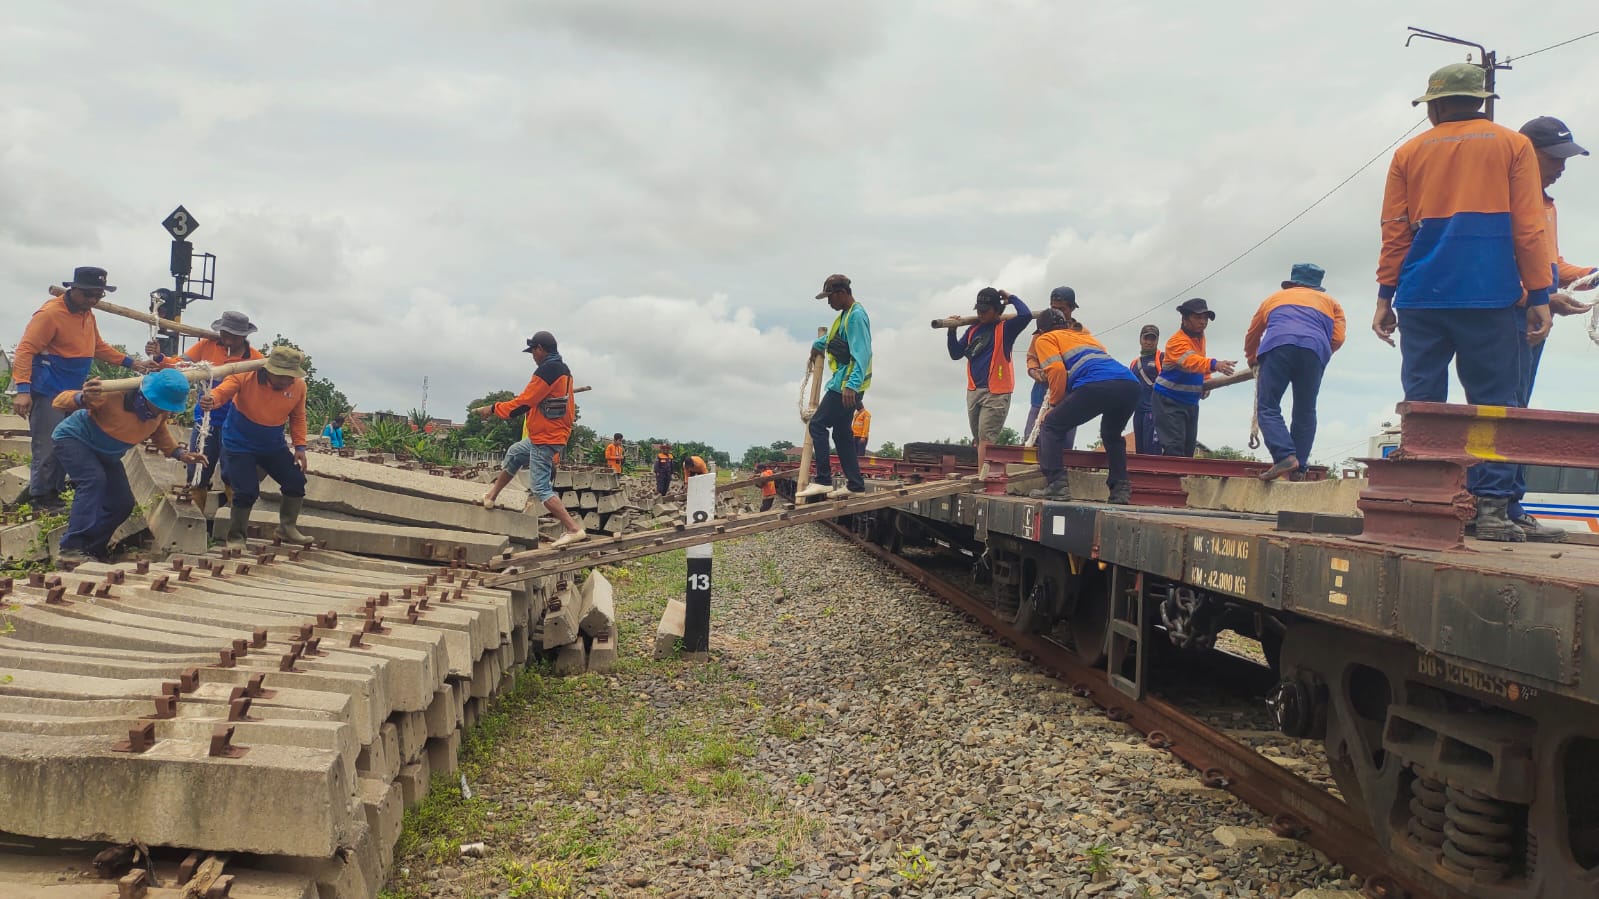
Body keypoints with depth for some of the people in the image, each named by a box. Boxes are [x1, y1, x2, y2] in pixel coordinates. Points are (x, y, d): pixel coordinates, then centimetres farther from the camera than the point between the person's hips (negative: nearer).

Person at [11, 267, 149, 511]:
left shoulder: (87, 314, 10)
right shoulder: (51, 313, -17)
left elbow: (98, 347, 24)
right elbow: (25, 350, -21)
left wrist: (130, 363, 15)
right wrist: (23, 389, -30)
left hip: (72, 393, 9)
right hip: (47, 393, -9)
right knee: (47, 448, -6)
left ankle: (53, 494, 20)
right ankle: (40, 499, 3)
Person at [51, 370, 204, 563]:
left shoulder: (161, 411, -16)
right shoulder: (115, 396, -37)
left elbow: (159, 431, 7)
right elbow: (60, 401, -33)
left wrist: (179, 453, -11)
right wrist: (82, 398, -57)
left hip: (106, 455, 7)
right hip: (74, 439, -7)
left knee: (122, 504, -3)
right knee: (94, 480, -32)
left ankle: (90, 550, 12)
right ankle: (71, 548, -32)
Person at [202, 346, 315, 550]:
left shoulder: (298, 386, -12)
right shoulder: (247, 376, -23)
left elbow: (297, 418, 2)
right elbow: (223, 391, -34)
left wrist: (299, 446, -3)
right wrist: (212, 399, -58)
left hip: (273, 445, 5)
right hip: (240, 444, -4)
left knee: (296, 481, 4)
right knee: (246, 491, -10)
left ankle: (288, 528, 25)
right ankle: (235, 538, 11)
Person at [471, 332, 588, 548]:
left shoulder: (546, 371, -20)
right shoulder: (564, 371, 10)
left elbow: (522, 404, -20)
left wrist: (493, 408, -7)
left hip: (544, 439, -10)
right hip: (557, 433, 10)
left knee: (541, 488, -9)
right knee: (514, 453, 28)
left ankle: (574, 530, -16)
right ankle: (490, 497, 39)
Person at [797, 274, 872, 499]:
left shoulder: (856, 316, -16)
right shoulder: (846, 314, 15)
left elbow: (861, 354, -26)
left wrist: (852, 385, -33)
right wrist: (819, 344, 48)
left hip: (847, 385, -10)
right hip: (844, 384, 10)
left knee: (818, 424, -10)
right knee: (841, 432, 12)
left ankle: (823, 480, -11)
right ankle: (855, 484, 14)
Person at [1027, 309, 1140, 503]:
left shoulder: (1046, 339, 21)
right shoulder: (1084, 335, 39)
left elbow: (1057, 370, 3)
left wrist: (1055, 404, 14)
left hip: (1097, 384, -6)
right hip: (1131, 384, 6)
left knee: (1050, 427, 9)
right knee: (1112, 435, 31)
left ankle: (1056, 485, -6)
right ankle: (1121, 489, 18)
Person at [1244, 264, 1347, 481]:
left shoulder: (1275, 297, 37)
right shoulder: (1330, 303, 34)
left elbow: (1252, 335, 44)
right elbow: (1338, 338, 18)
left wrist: (1252, 360, 62)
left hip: (1278, 344, -1)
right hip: (1315, 349, 1)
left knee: (1268, 407, -4)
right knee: (1305, 413, 10)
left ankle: (1285, 455, -24)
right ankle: (1299, 467, 3)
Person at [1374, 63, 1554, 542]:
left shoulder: (1409, 153, 11)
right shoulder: (1512, 145, 8)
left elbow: (1394, 232, 7)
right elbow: (1528, 228, 2)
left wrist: (1385, 297, 9)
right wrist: (1539, 296, 2)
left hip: (1421, 298, 1)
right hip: (1491, 298, -1)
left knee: (1422, 404, 4)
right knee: (1492, 404, 1)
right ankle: (1491, 507, -5)